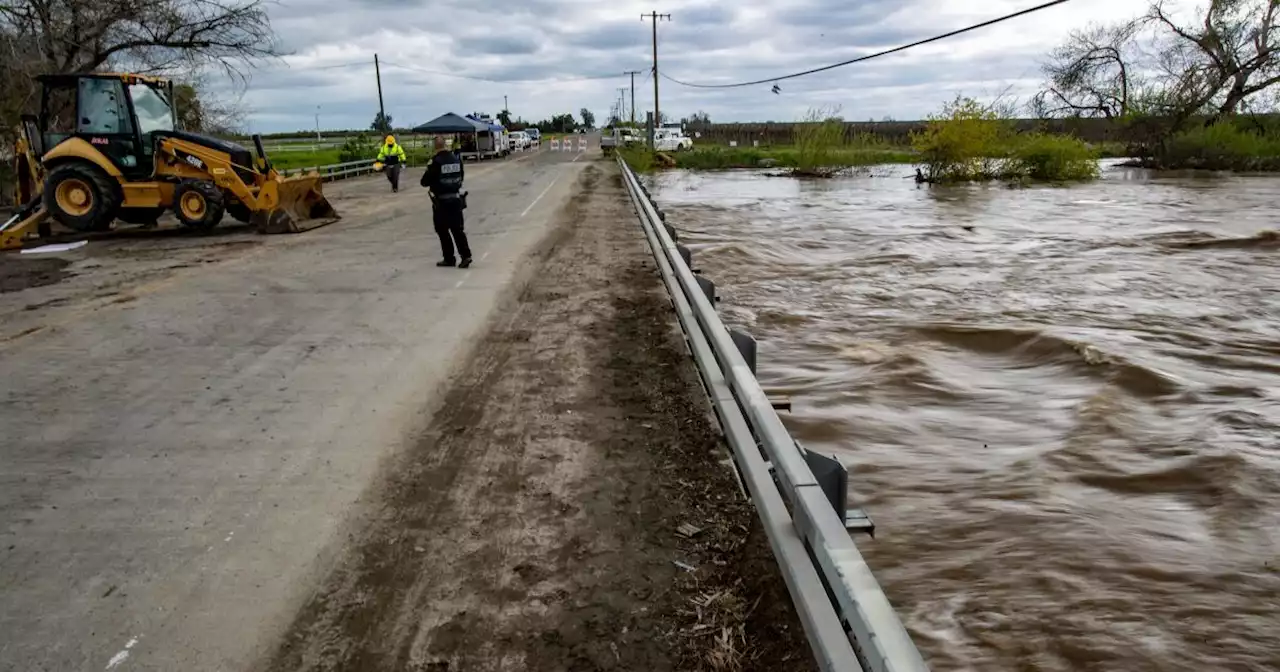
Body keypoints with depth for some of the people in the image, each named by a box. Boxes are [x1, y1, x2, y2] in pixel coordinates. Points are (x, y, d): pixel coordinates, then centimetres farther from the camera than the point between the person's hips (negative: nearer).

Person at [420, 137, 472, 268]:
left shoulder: (436, 162, -16)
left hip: (441, 202, -5)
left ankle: (449, 259, 11)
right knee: (457, 229, 11)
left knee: (443, 230, 8)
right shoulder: (456, 159, 0)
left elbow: (425, 182, -11)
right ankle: (465, 255, -2)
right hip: (456, 200, 5)